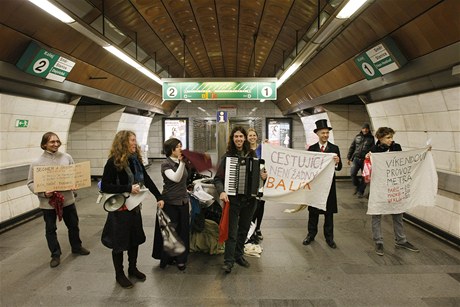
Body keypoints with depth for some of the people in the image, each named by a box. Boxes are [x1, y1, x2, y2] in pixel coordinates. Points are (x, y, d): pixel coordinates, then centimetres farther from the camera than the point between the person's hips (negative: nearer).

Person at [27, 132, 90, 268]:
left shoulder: (67, 157, -2)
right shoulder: (37, 163, -9)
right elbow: (31, 183, -6)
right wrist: (43, 193, -21)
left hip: (67, 199, 2)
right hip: (48, 202, -2)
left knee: (73, 225, 17)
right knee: (50, 229, 12)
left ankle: (76, 247, 39)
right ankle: (55, 255, 29)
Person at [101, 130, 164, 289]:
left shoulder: (135, 160, 3)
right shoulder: (113, 162, -16)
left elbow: (147, 180, 6)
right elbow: (105, 186, -18)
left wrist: (159, 197, 2)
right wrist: (128, 188, -24)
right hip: (120, 209, -6)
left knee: (135, 238, 16)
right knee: (119, 242, 8)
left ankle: (133, 268, 36)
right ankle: (119, 274, 27)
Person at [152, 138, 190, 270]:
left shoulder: (182, 162, 7)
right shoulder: (166, 164, -11)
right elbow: (176, 178, -27)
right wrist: (181, 163, -32)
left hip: (183, 201, 6)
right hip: (170, 203, -6)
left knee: (183, 231, 8)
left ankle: (180, 259, 20)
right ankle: (165, 259, 21)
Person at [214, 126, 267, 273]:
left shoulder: (252, 154, 3)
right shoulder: (227, 156, -6)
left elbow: (259, 171, 15)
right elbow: (218, 178, -8)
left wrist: (264, 176, -8)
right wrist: (221, 192, -26)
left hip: (250, 199, 4)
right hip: (233, 199, -3)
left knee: (244, 229, 16)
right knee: (231, 231, -1)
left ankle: (239, 255, 34)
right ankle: (228, 261, 13)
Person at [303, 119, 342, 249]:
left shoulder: (334, 148, 0)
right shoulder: (311, 148, 0)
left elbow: (339, 168, -6)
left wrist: (337, 162, -27)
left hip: (329, 184, 0)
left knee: (329, 212, 9)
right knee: (313, 211, 11)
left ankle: (329, 237, 21)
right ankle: (311, 234, 23)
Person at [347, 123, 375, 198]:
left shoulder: (371, 138, 4)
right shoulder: (357, 137, 10)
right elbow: (352, 147, 14)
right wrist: (348, 158, 12)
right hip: (356, 158, 2)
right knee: (352, 173, -10)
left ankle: (360, 192, 16)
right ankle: (357, 185, 17)